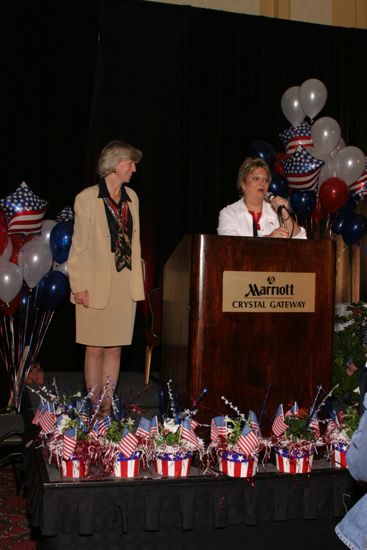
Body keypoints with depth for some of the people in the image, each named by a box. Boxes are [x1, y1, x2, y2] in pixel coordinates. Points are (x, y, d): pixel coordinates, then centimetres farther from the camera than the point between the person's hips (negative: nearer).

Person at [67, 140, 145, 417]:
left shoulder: (131, 197, 11)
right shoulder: (87, 198, -4)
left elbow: (135, 242, 13)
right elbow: (79, 245, -4)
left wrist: (137, 280, 7)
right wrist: (78, 285, -10)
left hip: (125, 286, 5)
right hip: (97, 285, -4)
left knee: (115, 349, 8)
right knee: (95, 349, 4)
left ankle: (107, 407, 17)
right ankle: (95, 408, 15)